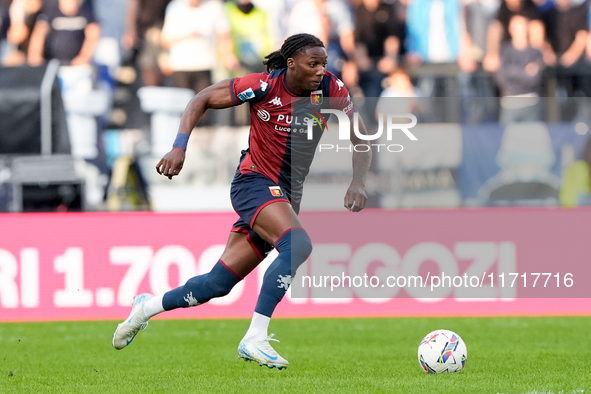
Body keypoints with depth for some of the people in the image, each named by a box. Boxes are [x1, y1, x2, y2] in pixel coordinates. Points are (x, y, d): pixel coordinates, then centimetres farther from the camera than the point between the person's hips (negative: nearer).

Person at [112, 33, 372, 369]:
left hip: (288, 195, 5)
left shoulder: (330, 88, -8)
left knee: (219, 283, 7)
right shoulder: (265, 86, -17)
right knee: (298, 245, -32)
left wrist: (358, 183, -20)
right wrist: (180, 147, -19)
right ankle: (255, 339, -27)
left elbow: (361, 141, -2)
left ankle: (147, 307, 31)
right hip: (254, 182, -5)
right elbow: (202, 100, -7)